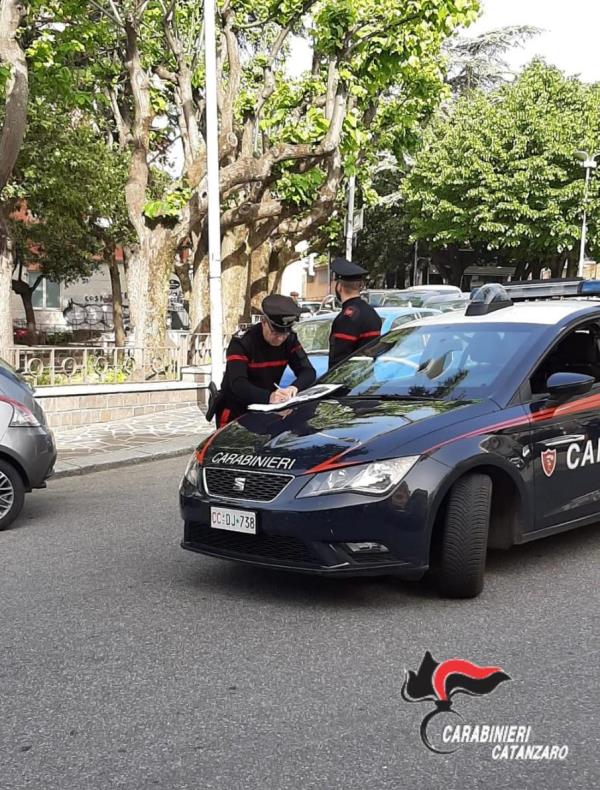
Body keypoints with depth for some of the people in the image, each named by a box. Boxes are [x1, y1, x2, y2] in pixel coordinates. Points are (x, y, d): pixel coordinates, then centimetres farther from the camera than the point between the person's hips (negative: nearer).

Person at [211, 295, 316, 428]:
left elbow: (308, 372, -9)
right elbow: (237, 384, -30)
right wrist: (268, 396, -47)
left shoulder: (290, 340, -2)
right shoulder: (242, 343, -18)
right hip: (235, 412, -4)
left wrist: (294, 387, -31)